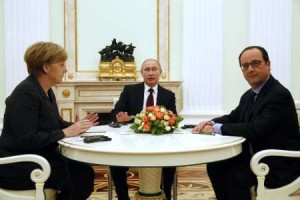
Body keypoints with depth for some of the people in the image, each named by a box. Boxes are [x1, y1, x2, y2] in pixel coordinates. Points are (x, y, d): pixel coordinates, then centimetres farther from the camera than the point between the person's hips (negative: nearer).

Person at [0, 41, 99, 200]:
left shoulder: (46, 91, 10)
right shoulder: (25, 93, -20)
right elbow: (27, 140, -26)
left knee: (85, 172, -5)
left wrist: (76, 126, -5)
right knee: (80, 179, -16)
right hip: (19, 167, -9)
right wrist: (65, 132, -23)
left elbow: (54, 123, 14)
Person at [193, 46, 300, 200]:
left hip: (279, 165, -8)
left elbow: (255, 129, -28)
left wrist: (217, 128, -20)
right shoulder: (249, 95, 7)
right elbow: (233, 117, 16)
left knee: (236, 177, -26)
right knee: (215, 166, 0)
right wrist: (211, 123, -7)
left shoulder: (280, 95, -20)